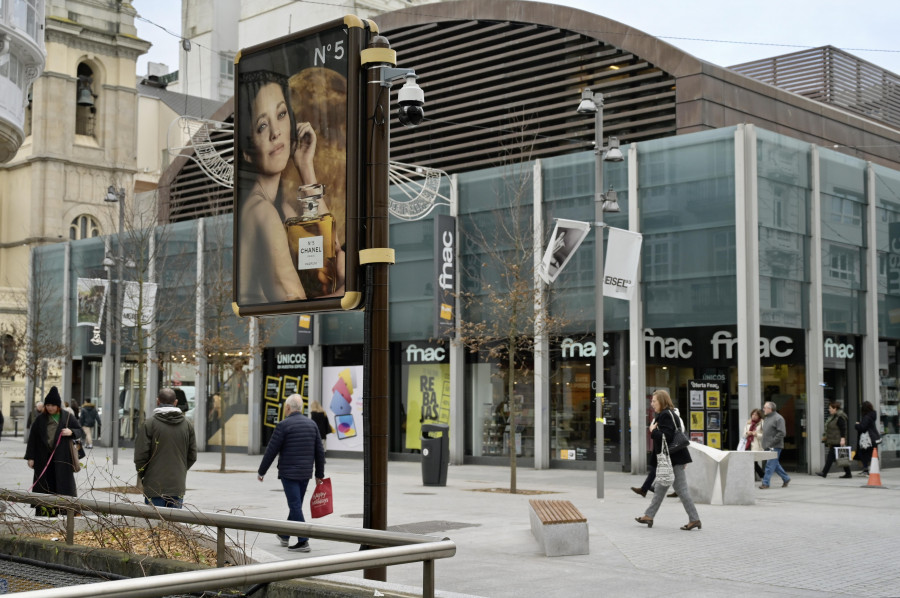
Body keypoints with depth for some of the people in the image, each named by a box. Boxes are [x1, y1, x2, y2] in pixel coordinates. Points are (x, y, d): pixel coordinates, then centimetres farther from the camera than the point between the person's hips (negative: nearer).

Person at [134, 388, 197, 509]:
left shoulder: (149, 424, -6)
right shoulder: (188, 425, 6)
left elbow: (140, 456, -6)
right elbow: (192, 456, 9)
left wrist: (142, 475, 10)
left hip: (155, 486, -3)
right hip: (178, 486, 3)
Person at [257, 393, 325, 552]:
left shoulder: (284, 425, -11)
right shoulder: (311, 424, 5)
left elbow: (271, 451, -10)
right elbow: (319, 452, 7)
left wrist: (261, 472, 2)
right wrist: (320, 475, 14)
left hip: (289, 473, -6)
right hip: (305, 473, 6)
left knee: (295, 506, -3)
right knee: (296, 504, 18)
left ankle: (303, 542, -7)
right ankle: (284, 536, 34)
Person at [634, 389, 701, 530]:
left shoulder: (665, 415, -16)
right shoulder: (664, 414, 15)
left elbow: (666, 436, -26)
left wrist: (653, 430, -12)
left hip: (674, 459, -11)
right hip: (670, 459, 11)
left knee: (681, 489, -6)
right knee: (660, 488, 14)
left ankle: (694, 519, -2)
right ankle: (649, 516, 21)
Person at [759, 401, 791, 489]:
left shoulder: (778, 418, -10)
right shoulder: (766, 418, 16)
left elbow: (782, 433, -16)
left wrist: (772, 443, -18)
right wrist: (764, 445, 13)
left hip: (775, 447, -9)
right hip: (767, 447, 9)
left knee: (770, 465, -8)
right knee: (775, 464, 14)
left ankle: (765, 483, -7)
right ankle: (786, 478, 27)